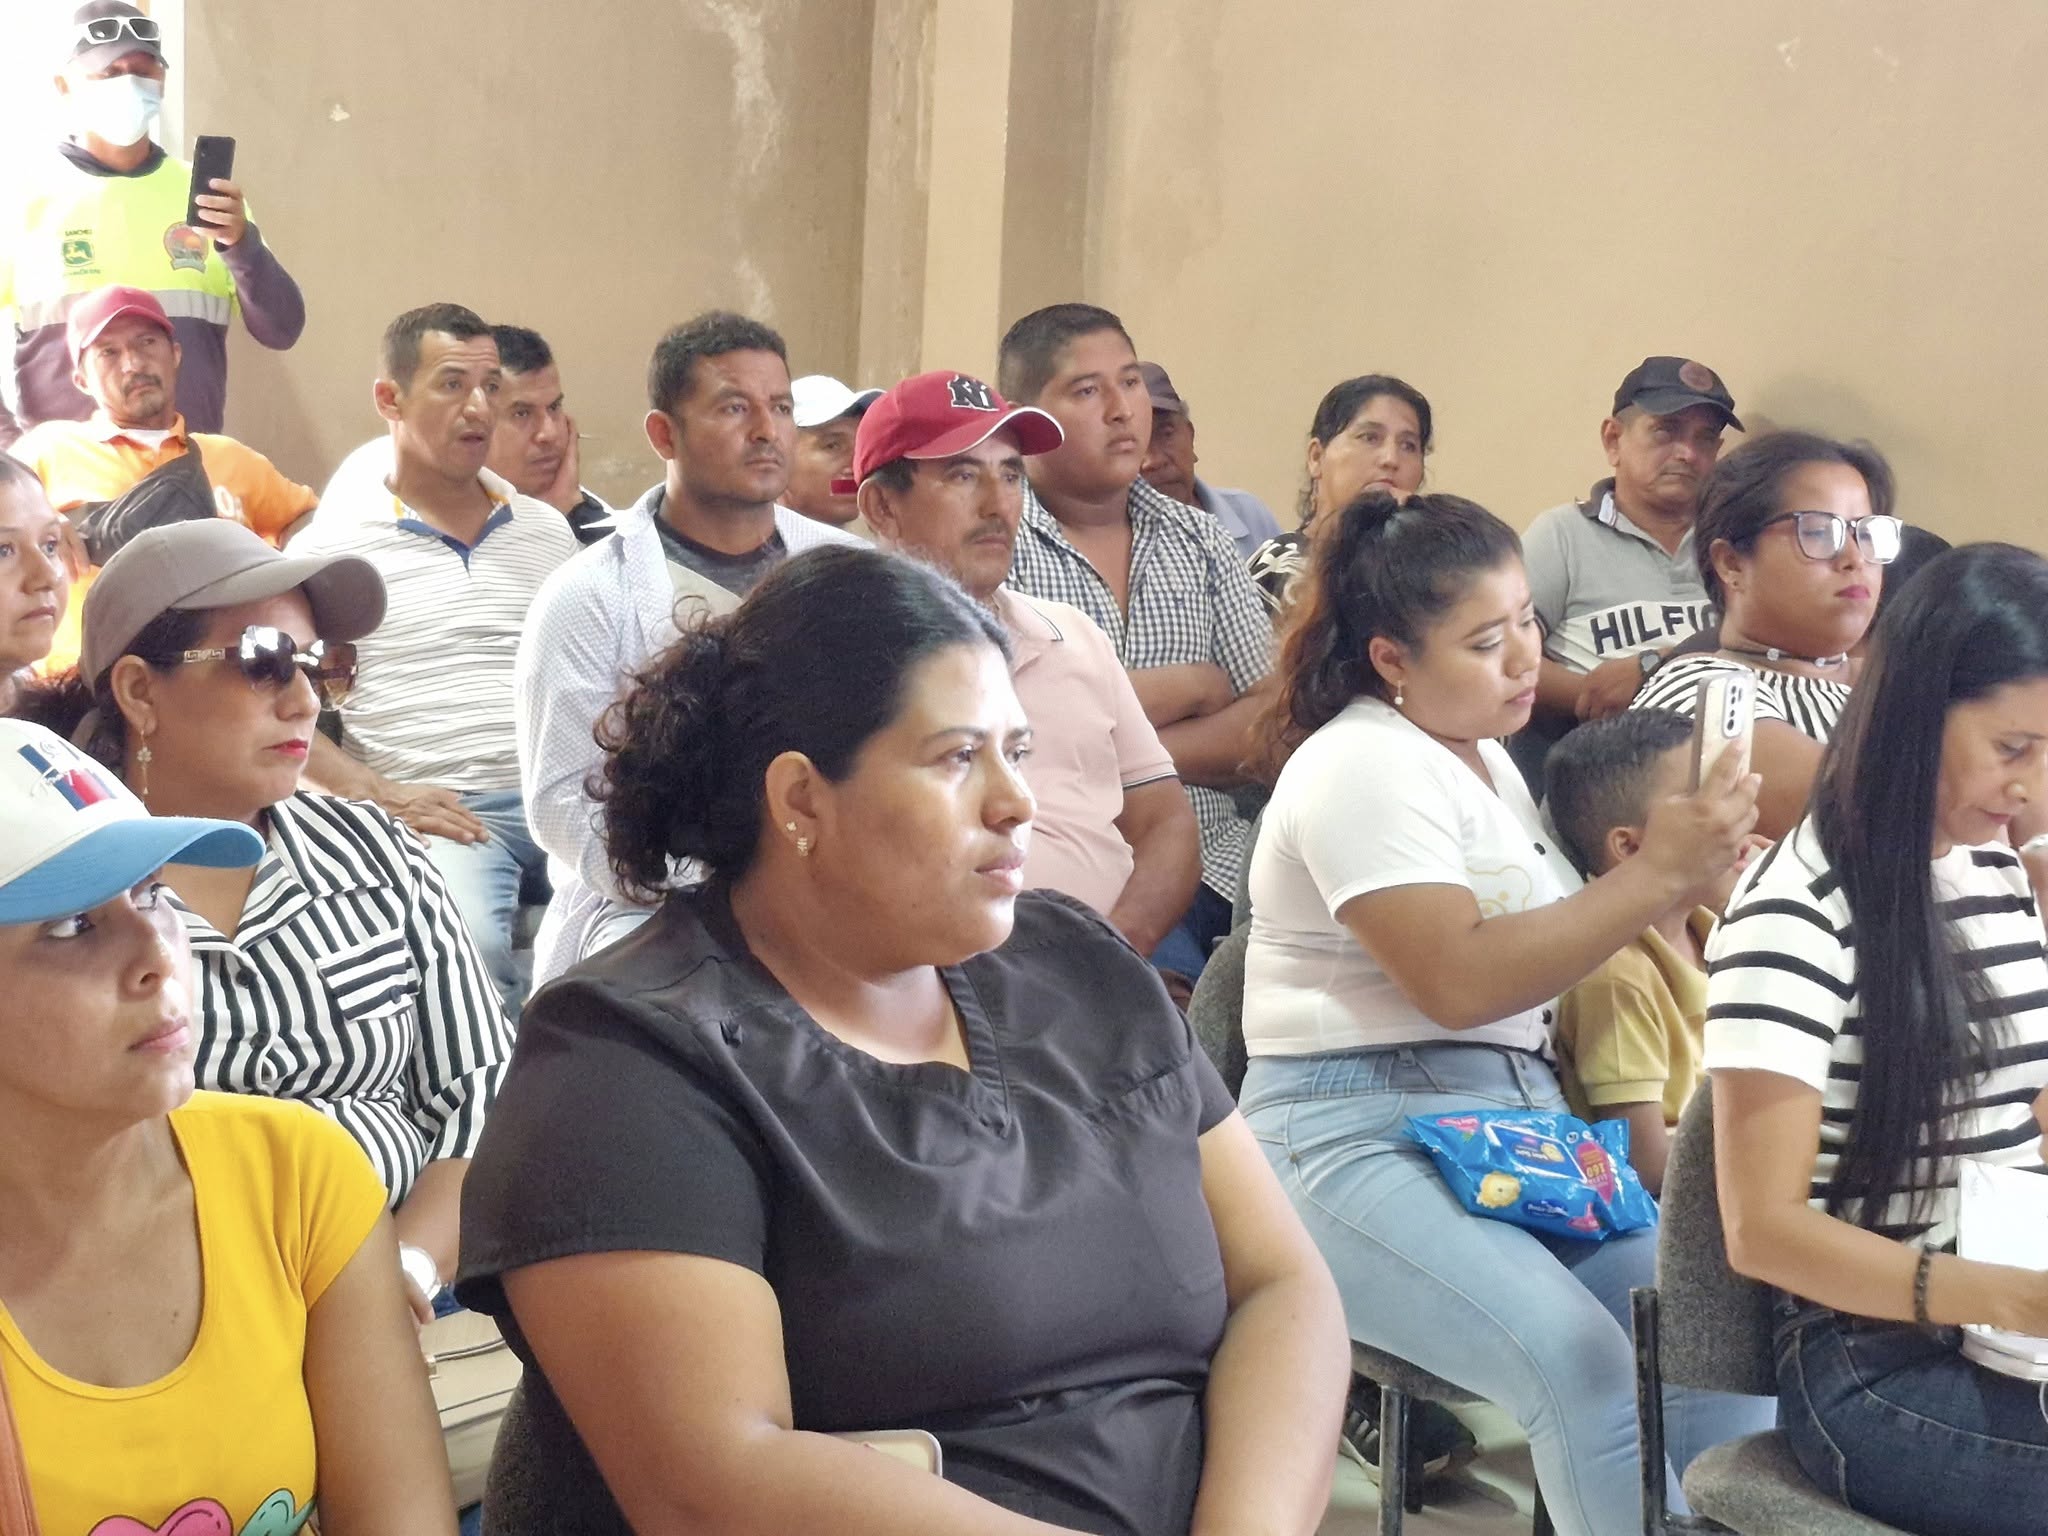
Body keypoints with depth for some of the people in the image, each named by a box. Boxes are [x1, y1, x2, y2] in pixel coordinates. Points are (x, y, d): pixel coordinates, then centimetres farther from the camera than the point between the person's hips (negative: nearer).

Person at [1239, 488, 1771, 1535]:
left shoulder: (1484, 759, 18)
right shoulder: (1363, 767, -10)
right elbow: (1458, 982, -19)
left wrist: (1686, 868, 6)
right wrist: (1655, 877, -16)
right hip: (1360, 1135, -8)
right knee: (1590, 1371, -28)